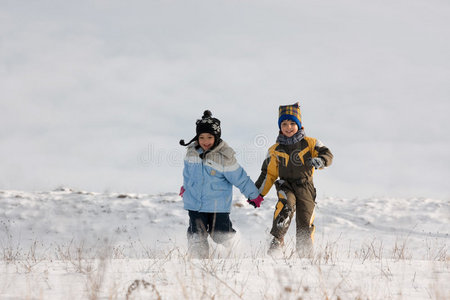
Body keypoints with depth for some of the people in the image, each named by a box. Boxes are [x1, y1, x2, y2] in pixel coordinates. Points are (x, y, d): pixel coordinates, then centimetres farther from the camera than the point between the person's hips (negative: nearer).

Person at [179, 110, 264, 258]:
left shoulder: (225, 157, -16)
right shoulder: (192, 152, -1)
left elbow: (240, 178, -8)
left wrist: (254, 195, 0)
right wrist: (185, 186, 35)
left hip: (218, 206, -3)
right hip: (195, 203, 4)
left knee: (220, 235, 4)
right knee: (197, 236, 0)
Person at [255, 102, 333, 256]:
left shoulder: (310, 143, 5)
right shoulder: (275, 150, 12)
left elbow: (327, 154, -6)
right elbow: (269, 174, 18)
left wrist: (319, 160, -29)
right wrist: (258, 193, 13)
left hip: (305, 186, 0)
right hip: (286, 185, 0)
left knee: (305, 223, -4)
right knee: (286, 205, -33)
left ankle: (306, 255, 11)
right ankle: (277, 239, -34)